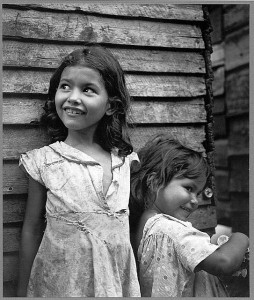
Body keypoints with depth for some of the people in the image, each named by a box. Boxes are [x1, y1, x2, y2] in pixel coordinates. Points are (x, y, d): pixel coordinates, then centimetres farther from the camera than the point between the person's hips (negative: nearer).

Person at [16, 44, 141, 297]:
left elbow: (135, 219, 6)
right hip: (61, 281, -2)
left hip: (117, 278, 2)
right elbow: (32, 230, -3)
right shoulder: (43, 161, -9)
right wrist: (23, 291, 2)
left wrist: (139, 285, 8)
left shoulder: (124, 159, -4)